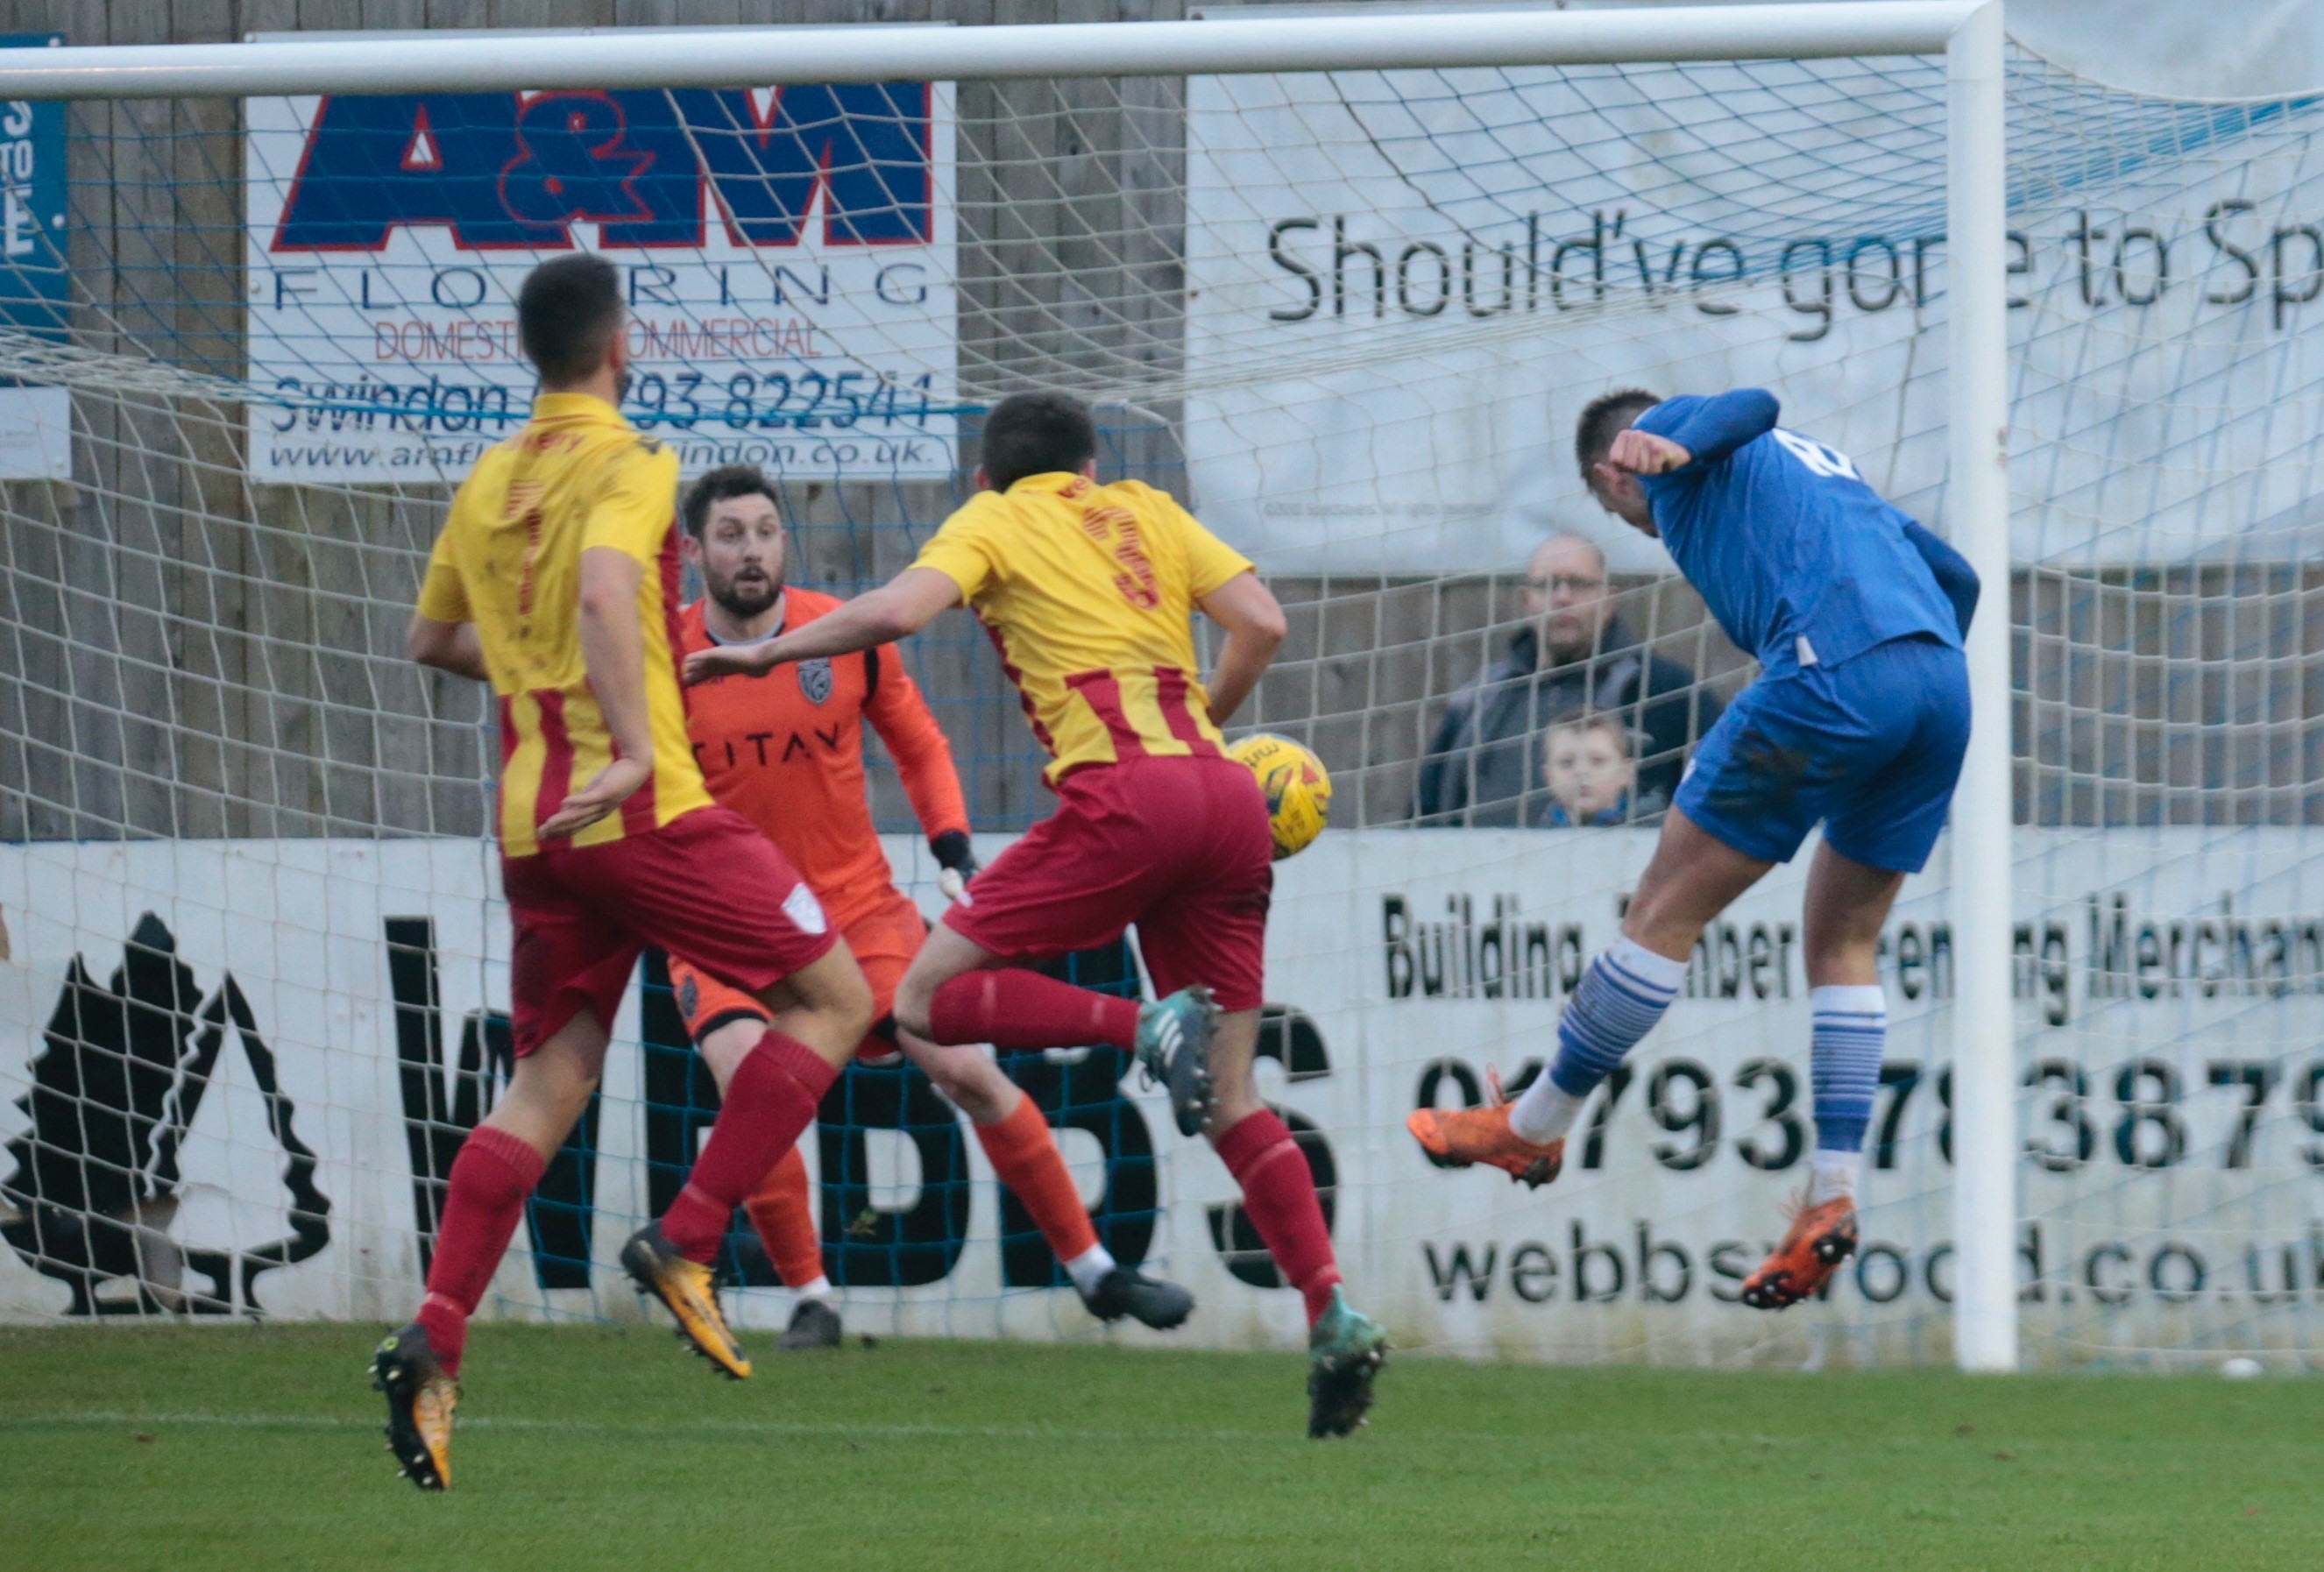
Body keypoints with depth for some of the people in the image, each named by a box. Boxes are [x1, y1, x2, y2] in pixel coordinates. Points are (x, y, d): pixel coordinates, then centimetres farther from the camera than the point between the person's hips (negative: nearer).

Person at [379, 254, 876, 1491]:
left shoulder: (486, 484, 14)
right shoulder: (629, 465, -7)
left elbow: (431, 639, 26)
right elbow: (603, 590, -26)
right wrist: (634, 748, -31)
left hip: (533, 825, 7)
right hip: (645, 815, -7)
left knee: (549, 1080, 10)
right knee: (832, 999, 4)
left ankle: (433, 1342, -5)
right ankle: (687, 1239, -6)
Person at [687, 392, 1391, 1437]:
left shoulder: (993, 522, 12)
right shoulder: (1146, 513, 25)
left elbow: (897, 611, -5)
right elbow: (1261, 622, 14)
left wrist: (761, 654, 6)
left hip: (1123, 795, -6)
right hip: (1227, 799, 6)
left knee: (926, 1001, 0)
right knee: (1231, 1100, 11)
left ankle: (1150, 1028, -19)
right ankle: (1331, 1318, -5)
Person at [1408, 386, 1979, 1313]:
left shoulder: (1660, 447, 16)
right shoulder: (1824, 467, 37)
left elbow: (1751, 408, -6)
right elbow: (1952, 575, 34)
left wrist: (1675, 445, -23)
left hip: (1832, 671, -8)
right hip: (1944, 686, 8)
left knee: (1666, 910, 3)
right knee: (1845, 942, 16)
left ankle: (1534, 1129, 11)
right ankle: (1834, 1195, 6)